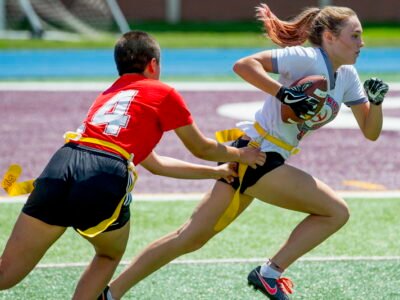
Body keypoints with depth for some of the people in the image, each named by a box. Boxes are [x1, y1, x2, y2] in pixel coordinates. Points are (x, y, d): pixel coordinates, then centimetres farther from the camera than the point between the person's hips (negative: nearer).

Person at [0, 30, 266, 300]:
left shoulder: (108, 95, 37)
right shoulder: (164, 93, 19)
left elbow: (155, 164, 46)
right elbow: (202, 149, 31)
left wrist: (214, 172, 55)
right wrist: (239, 155, 51)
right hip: (107, 177, -4)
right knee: (110, 256, 27)